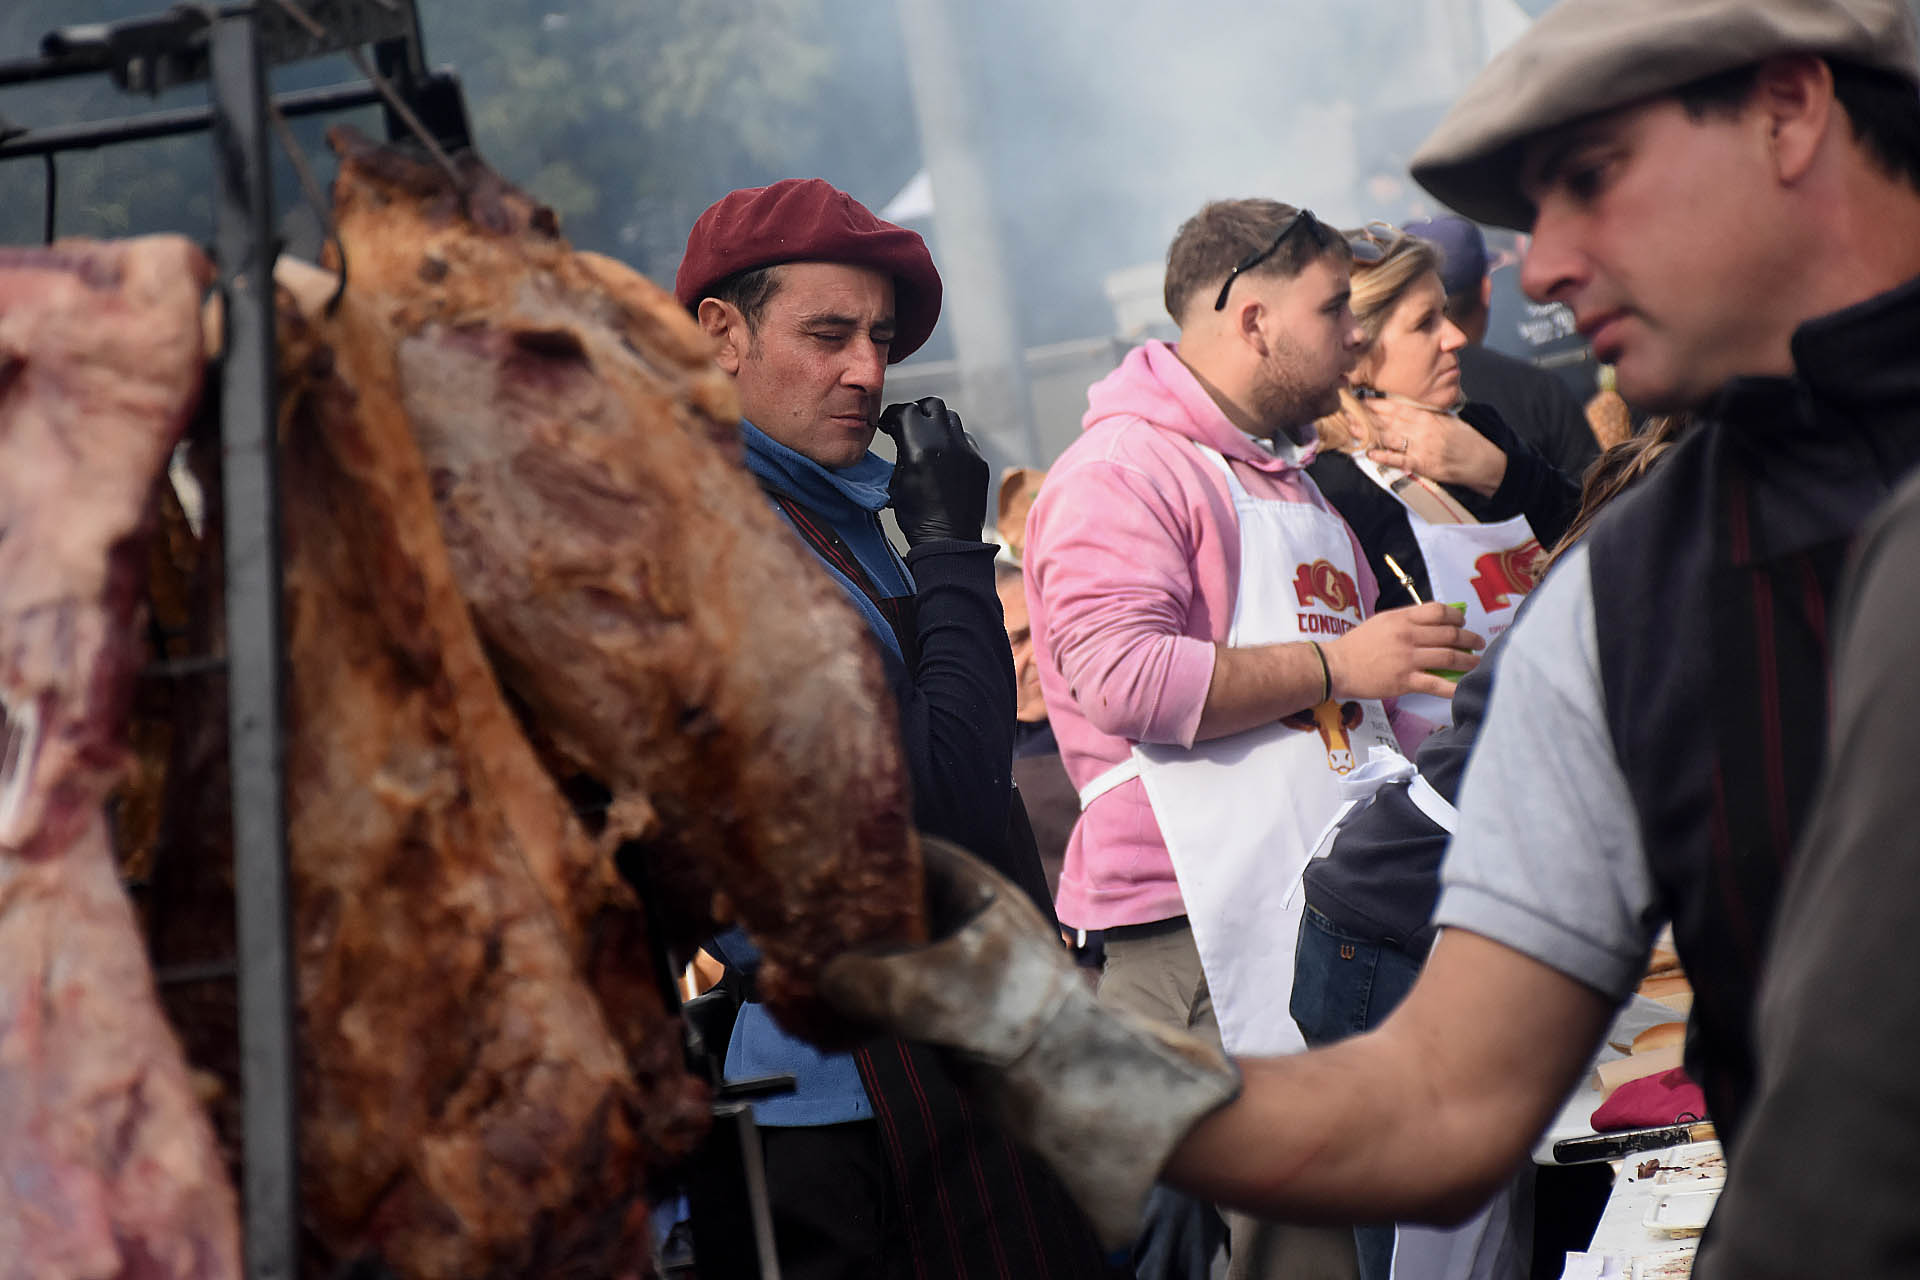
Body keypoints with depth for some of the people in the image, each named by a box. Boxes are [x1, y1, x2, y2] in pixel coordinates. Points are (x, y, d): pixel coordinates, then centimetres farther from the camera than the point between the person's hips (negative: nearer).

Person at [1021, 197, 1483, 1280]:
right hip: (1206, 928, -9)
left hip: (1333, 900, 9)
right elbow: (1122, 677, -23)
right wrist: (1337, 665, -18)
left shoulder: (1288, 477, 26)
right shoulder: (1121, 472, -7)